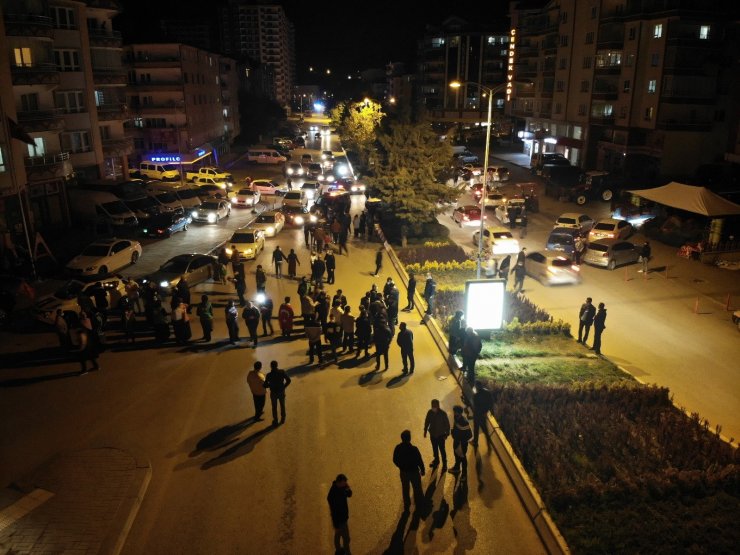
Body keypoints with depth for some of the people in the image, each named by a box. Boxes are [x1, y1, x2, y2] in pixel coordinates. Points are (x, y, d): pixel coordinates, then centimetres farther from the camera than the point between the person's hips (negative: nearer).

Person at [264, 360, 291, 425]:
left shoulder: (269, 375, -26)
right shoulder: (282, 372, -21)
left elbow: (265, 385, -18)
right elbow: (288, 380, -13)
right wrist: (284, 387, 4)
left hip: (273, 393, -2)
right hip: (281, 392, 2)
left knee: (274, 407, 20)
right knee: (282, 405, 26)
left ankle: (275, 421, 35)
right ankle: (282, 418, 44)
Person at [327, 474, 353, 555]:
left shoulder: (341, 487, -10)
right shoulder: (332, 495, -33)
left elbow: (349, 495, 4)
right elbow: (333, 511, -27)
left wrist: (348, 489, -18)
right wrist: (336, 525, -21)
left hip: (343, 516, 8)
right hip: (339, 519, -8)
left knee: (338, 534, 27)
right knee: (346, 538, 6)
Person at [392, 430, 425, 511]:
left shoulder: (397, 448, -19)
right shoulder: (414, 449, -30)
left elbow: (395, 460, -5)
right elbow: (419, 461, -19)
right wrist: (422, 470, 0)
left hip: (403, 472, 3)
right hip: (414, 471, -3)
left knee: (405, 489, 24)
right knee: (417, 489, 21)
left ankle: (406, 505, 41)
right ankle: (419, 505, 39)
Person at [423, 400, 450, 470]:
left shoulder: (443, 413, -24)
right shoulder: (430, 412, -14)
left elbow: (447, 424, -14)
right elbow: (427, 421, 2)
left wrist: (446, 434, -10)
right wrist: (425, 431, 9)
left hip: (441, 435, -4)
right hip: (432, 434, 4)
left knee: (442, 449, 6)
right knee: (434, 448, 22)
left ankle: (444, 464, 25)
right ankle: (436, 460, 45)